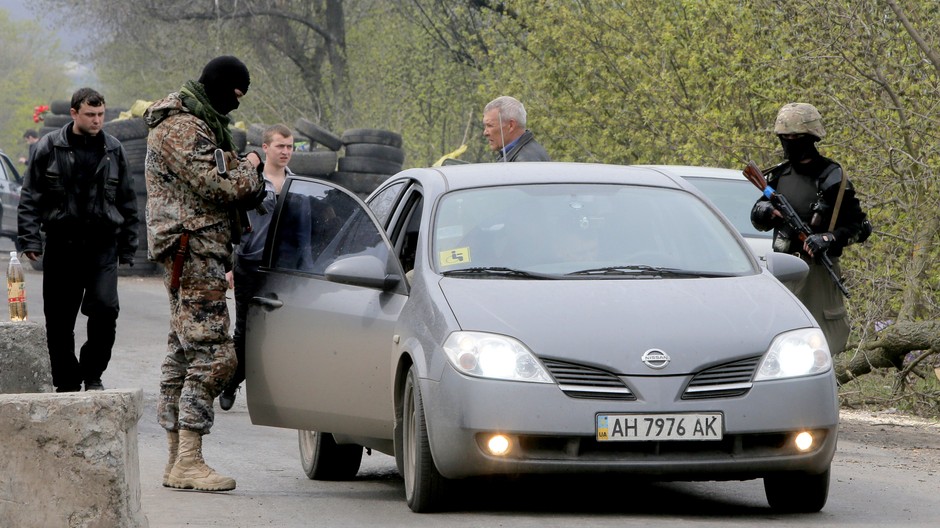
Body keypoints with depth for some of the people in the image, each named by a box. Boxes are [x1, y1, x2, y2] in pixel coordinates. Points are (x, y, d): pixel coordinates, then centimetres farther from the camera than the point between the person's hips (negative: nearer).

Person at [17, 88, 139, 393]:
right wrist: (30, 239, -7)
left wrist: (127, 248, 11)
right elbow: (30, 198, 2)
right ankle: (66, 382, 14)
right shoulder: (49, 148, 1)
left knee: (105, 308, -15)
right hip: (61, 245, 0)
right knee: (59, 320, 2)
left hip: (102, 245, 1)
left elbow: (127, 203, 14)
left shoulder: (113, 150, 8)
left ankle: (93, 374, 3)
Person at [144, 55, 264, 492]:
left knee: (183, 352, 12)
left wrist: (246, 185, 5)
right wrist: (249, 169, -3)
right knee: (211, 353, -14)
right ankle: (188, 462, -17)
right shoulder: (182, 128, -15)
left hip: (199, 252, 11)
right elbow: (215, 186, -21)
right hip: (193, 247, -11)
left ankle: (177, 460, 16)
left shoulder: (200, 122, 20)